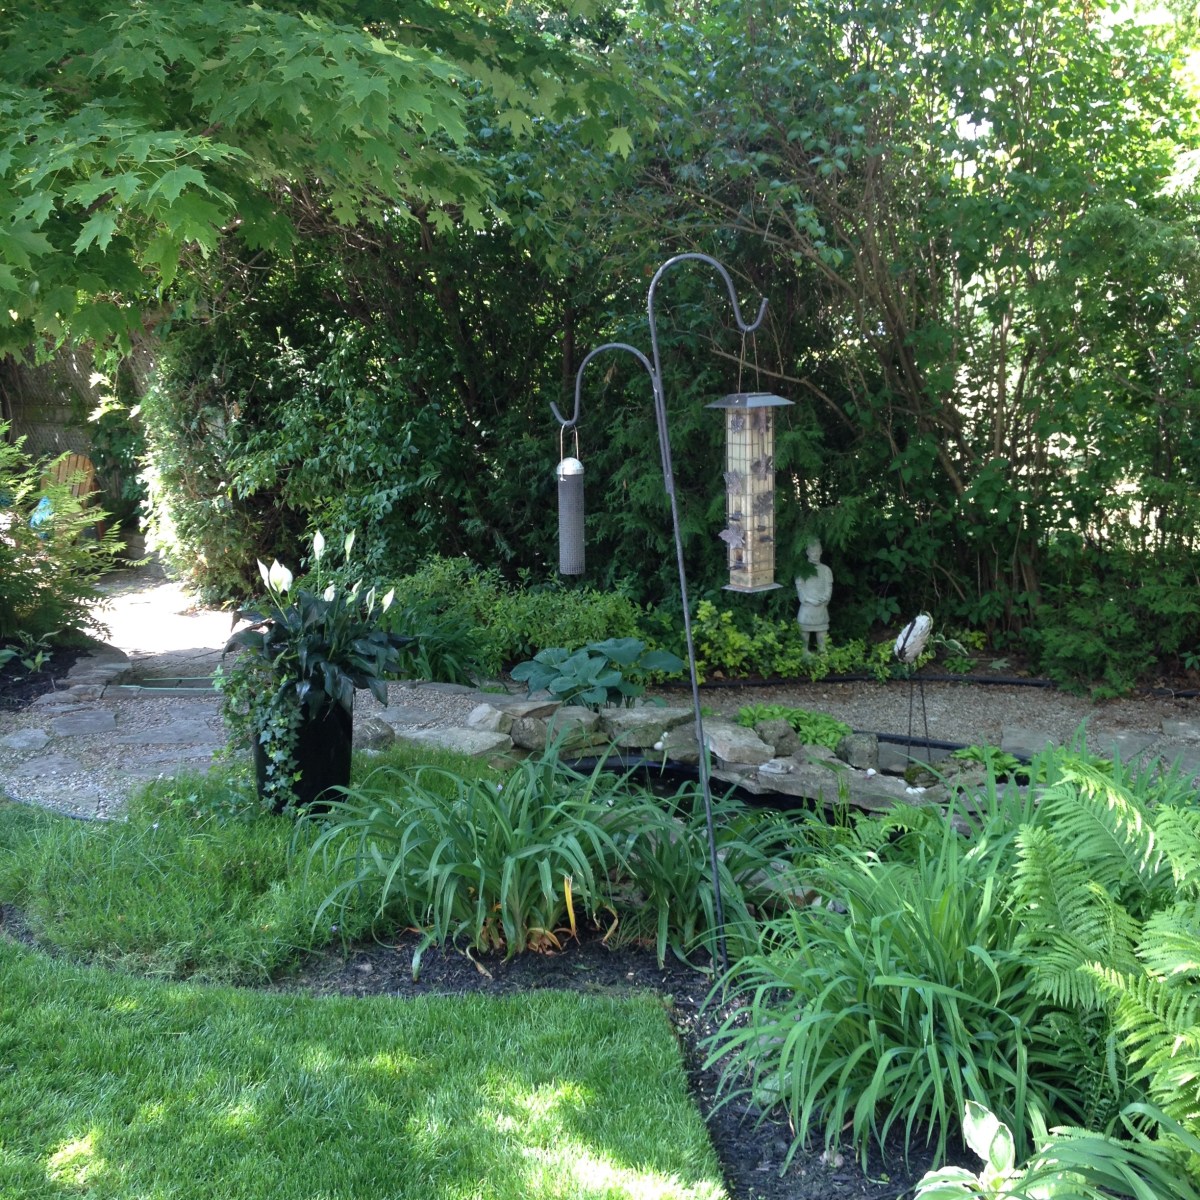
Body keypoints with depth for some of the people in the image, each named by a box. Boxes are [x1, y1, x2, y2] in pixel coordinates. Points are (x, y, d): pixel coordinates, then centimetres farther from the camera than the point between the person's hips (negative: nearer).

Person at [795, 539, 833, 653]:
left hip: (822, 608, 2)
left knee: (822, 632, 4)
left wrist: (824, 599, -13)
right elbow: (800, 588, -6)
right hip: (807, 607, -2)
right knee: (805, 632, 0)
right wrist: (811, 601, -14)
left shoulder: (826, 570, 8)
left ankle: (822, 653, 10)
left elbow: (829, 588, 4)